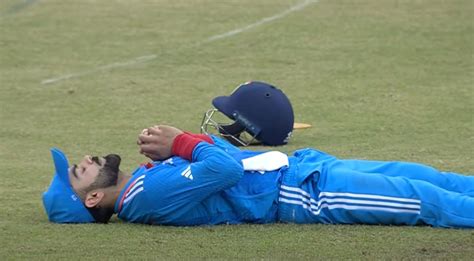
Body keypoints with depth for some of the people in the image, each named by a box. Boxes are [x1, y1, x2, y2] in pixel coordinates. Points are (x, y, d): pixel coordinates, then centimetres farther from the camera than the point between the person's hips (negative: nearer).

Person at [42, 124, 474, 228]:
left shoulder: (144, 179, 11)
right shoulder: (149, 196, -19)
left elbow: (222, 153, 17)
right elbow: (225, 169, -28)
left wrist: (176, 147, -3)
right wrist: (181, 142, -10)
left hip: (301, 166, 9)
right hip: (305, 192, -9)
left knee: (420, 178, 6)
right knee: (428, 200, -12)